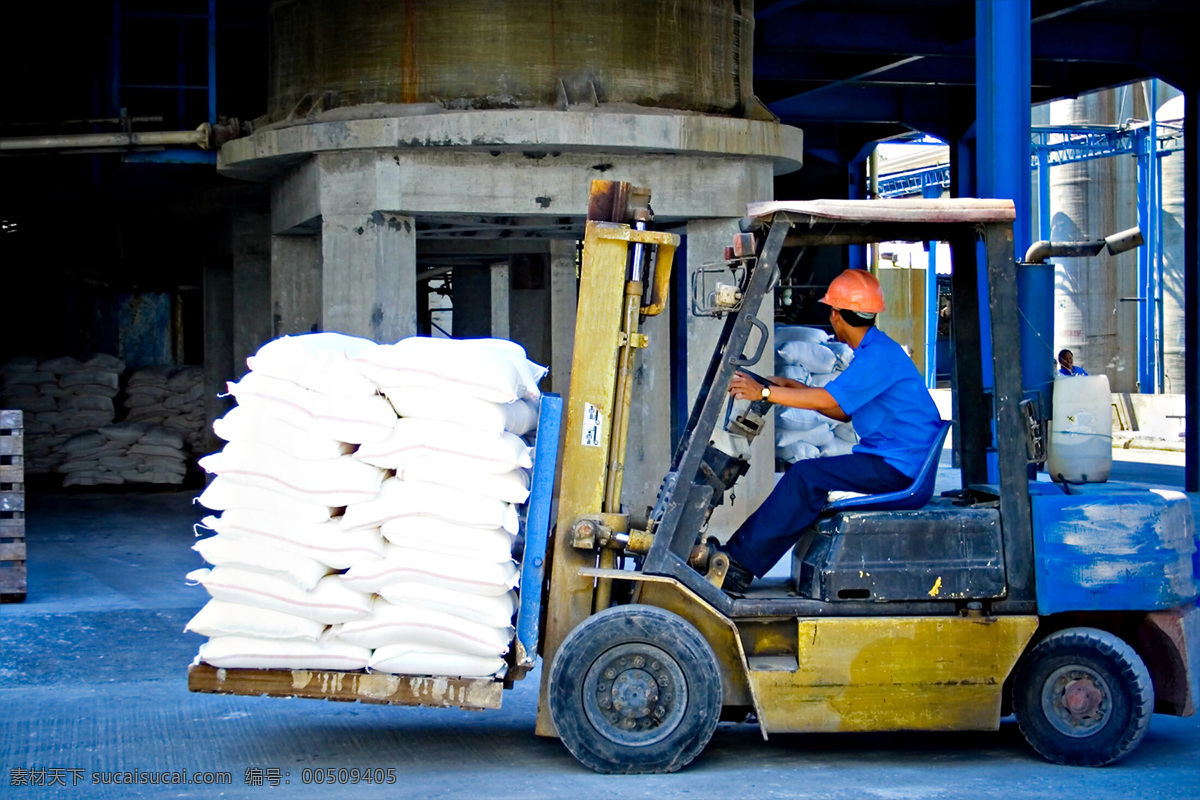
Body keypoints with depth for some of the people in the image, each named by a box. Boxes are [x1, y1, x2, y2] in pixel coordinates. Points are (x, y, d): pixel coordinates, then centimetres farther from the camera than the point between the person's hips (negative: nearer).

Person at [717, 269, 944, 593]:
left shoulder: (879, 355, -16)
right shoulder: (870, 352, 18)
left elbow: (828, 400, -23)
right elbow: (843, 413, 21)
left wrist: (764, 392, -19)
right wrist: (794, 388, 17)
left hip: (898, 467, -10)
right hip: (889, 462, 10)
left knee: (806, 476, -17)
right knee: (807, 479, 3)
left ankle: (740, 560, -15)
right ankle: (739, 567, -2)